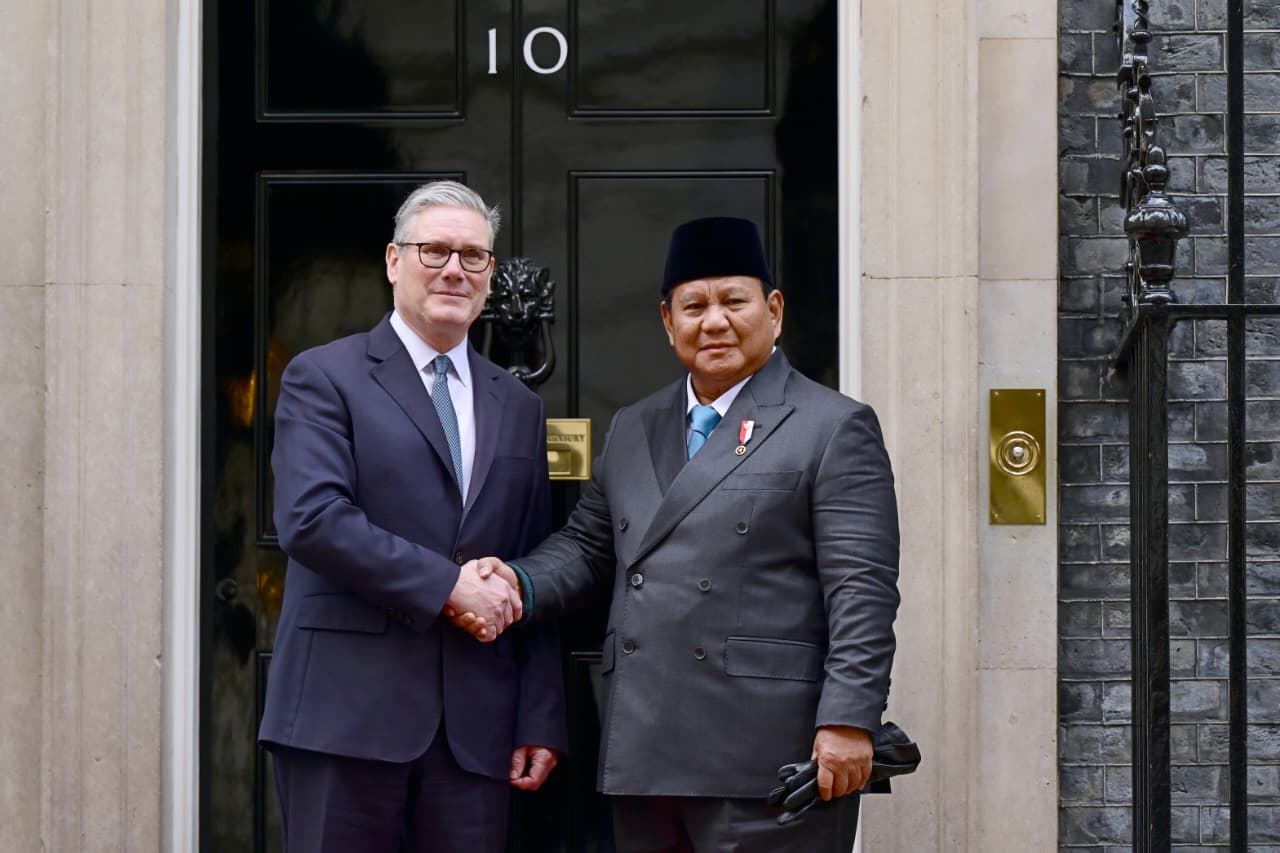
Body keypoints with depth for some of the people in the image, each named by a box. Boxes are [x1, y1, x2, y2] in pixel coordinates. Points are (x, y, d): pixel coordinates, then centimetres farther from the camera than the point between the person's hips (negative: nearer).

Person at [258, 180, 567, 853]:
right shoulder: (324, 379, 2)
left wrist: (540, 721, 8)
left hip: (476, 728, 4)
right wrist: (447, 584, -13)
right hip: (348, 714, -4)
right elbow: (311, 518, -13)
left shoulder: (517, 407, 17)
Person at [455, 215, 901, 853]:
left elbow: (862, 593, -6)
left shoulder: (835, 429, 0)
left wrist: (848, 723, -14)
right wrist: (516, 585, 1)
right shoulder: (630, 430, 20)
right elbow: (585, 546, 23)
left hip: (766, 758, -6)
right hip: (644, 753, 6)